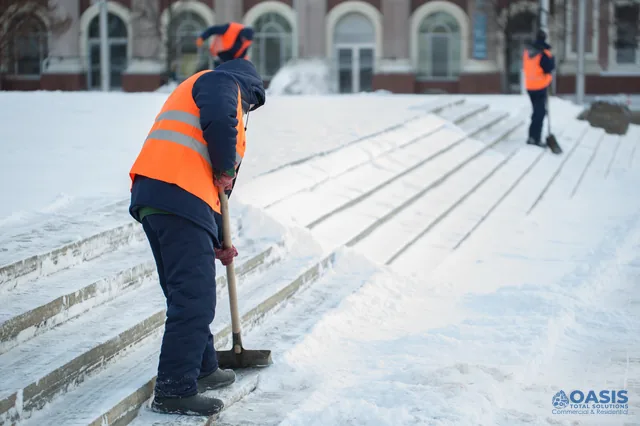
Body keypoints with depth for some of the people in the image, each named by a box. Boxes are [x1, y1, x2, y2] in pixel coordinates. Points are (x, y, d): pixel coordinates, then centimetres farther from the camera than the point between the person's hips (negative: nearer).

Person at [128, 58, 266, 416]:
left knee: (190, 294, 21)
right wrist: (225, 169, -3)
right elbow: (219, 120, -18)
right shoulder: (222, 82, 8)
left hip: (152, 198, 10)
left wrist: (218, 241, 34)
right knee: (194, 299, -9)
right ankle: (174, 391, -7)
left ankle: (202, 370, 33)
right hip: (178, 197, -10)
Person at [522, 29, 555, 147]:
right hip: (540, 86, -7)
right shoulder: (543, 53, -18)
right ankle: (536, 138, -5)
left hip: (529, 86, 7)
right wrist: (551, 59, -3)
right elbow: (549, 68, -18)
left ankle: (532, 136, 21)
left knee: (537, 111, 19)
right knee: (540, 112, -2)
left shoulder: (527, 51, 5)